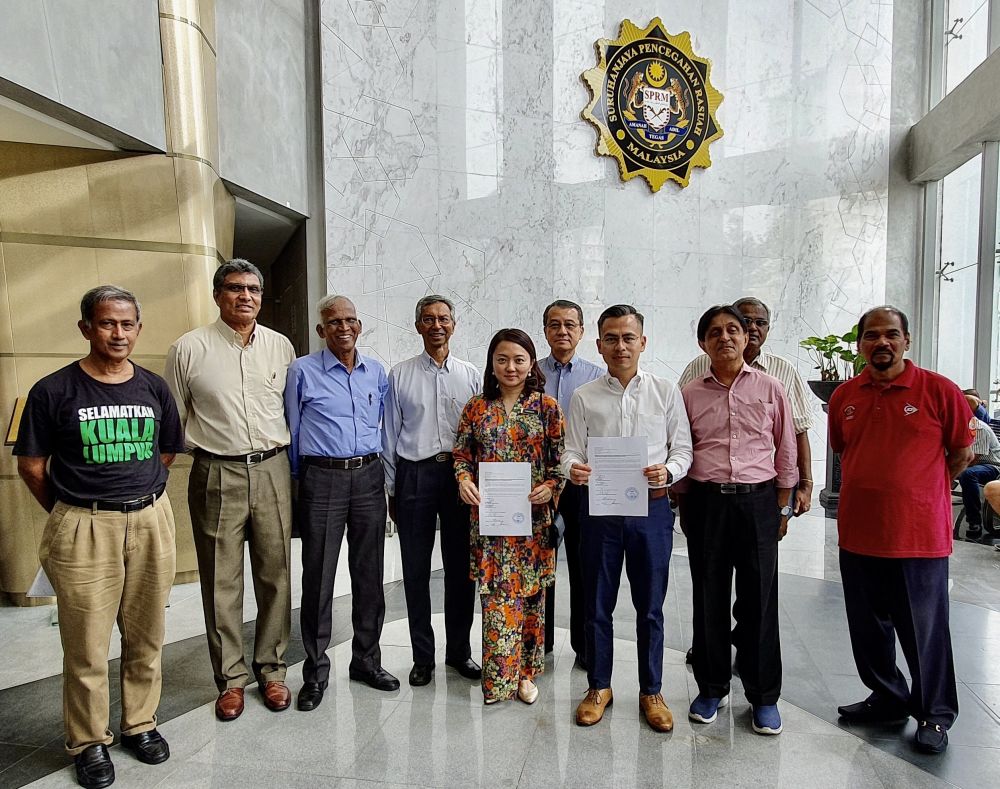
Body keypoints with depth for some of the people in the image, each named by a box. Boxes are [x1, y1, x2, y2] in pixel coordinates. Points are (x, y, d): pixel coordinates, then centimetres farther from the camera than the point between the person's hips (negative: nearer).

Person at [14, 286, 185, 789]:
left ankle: (140, 723, 34)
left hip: (151, 522, 3)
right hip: (84, 530, -3)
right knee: (86, 647, 7)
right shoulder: (54, 391, -6)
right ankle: (88, 742, 28)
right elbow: (31, 466, 1)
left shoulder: (154, 388, 4)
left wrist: (136, 498, 13)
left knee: (146, 637, 14)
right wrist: (70, 514, 8)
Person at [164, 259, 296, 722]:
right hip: (217, 475, -2)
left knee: (275, 575, 9)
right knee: (221, 582, 6)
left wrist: (294, 470, 11)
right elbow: (170, 422, 7)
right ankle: (231, 678, 23)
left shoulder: (281, 346, 8)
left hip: (272, 470, 2)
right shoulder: (189, 349, 1)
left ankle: (271, 669, 26)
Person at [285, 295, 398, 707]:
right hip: (322, 479, -3)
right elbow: (292, 430, 5)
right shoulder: (303, 371, -1)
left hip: (368, 477, 4)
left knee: (369, 573, 10)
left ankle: (366, 660, 26)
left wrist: (383, 472, 14)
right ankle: (316, 670, 17)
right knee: (319, 577, 2)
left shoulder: (376, 371, 9)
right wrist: (299, 479, 8)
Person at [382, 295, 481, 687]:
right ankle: (422, 655, 22)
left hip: (460, 473, 1)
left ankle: (459, 650, 26)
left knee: (461, 567, 9)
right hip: (415, 474, -1)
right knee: (416, 570, 6)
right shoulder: (400, 375, 5)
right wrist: (392, 489, 4)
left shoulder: (470, 375, 7)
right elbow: (390, 435, 6)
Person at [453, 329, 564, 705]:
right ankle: (499, 676, 15)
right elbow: (462, 453, 8)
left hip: (533, 515, 0)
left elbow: (561, 457, 2)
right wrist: (464, 479, -9)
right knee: (496, 593, 1)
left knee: (530, 592, 10)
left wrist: (551, 486, -14)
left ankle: (525, 671, 27)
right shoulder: (476, 407, 4)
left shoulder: (547, 407, 0)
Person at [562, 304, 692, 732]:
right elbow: (572, 454, 3)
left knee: (650, 605, 11)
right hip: (599, 508, 1)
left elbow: (683, 448, 3)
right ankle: (599, 687, 29)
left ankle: (651, 691, 29)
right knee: (598, 604, 11)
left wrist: (667, 471, -17)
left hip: (651, 507, 0)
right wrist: (573, 469, -20)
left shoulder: (666, 391, 2)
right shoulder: (583, 397, 3)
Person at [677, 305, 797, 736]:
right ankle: (712, 689, 25)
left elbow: (785, 450, 8)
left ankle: (764, 697, 21)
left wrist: (782, 507, 6)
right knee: (709, 598, 8)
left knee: (759, 599, 4)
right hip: (706, 502, 1)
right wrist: (684, 505, 7)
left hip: (758, 501, -1)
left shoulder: (770, 388, 4)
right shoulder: (690, 394, 5)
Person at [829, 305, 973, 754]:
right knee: (868, 628, 16)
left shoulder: (938, 390, -6)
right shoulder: (844, 396, 5)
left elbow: (961, 452, 2)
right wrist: (871, 491, 11)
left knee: (924, 631, 9)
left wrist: (918, 493, 5)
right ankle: (888, 700, 37)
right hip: (857, 535, 4)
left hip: (919, 537, -4)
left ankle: (934, 715, 30)